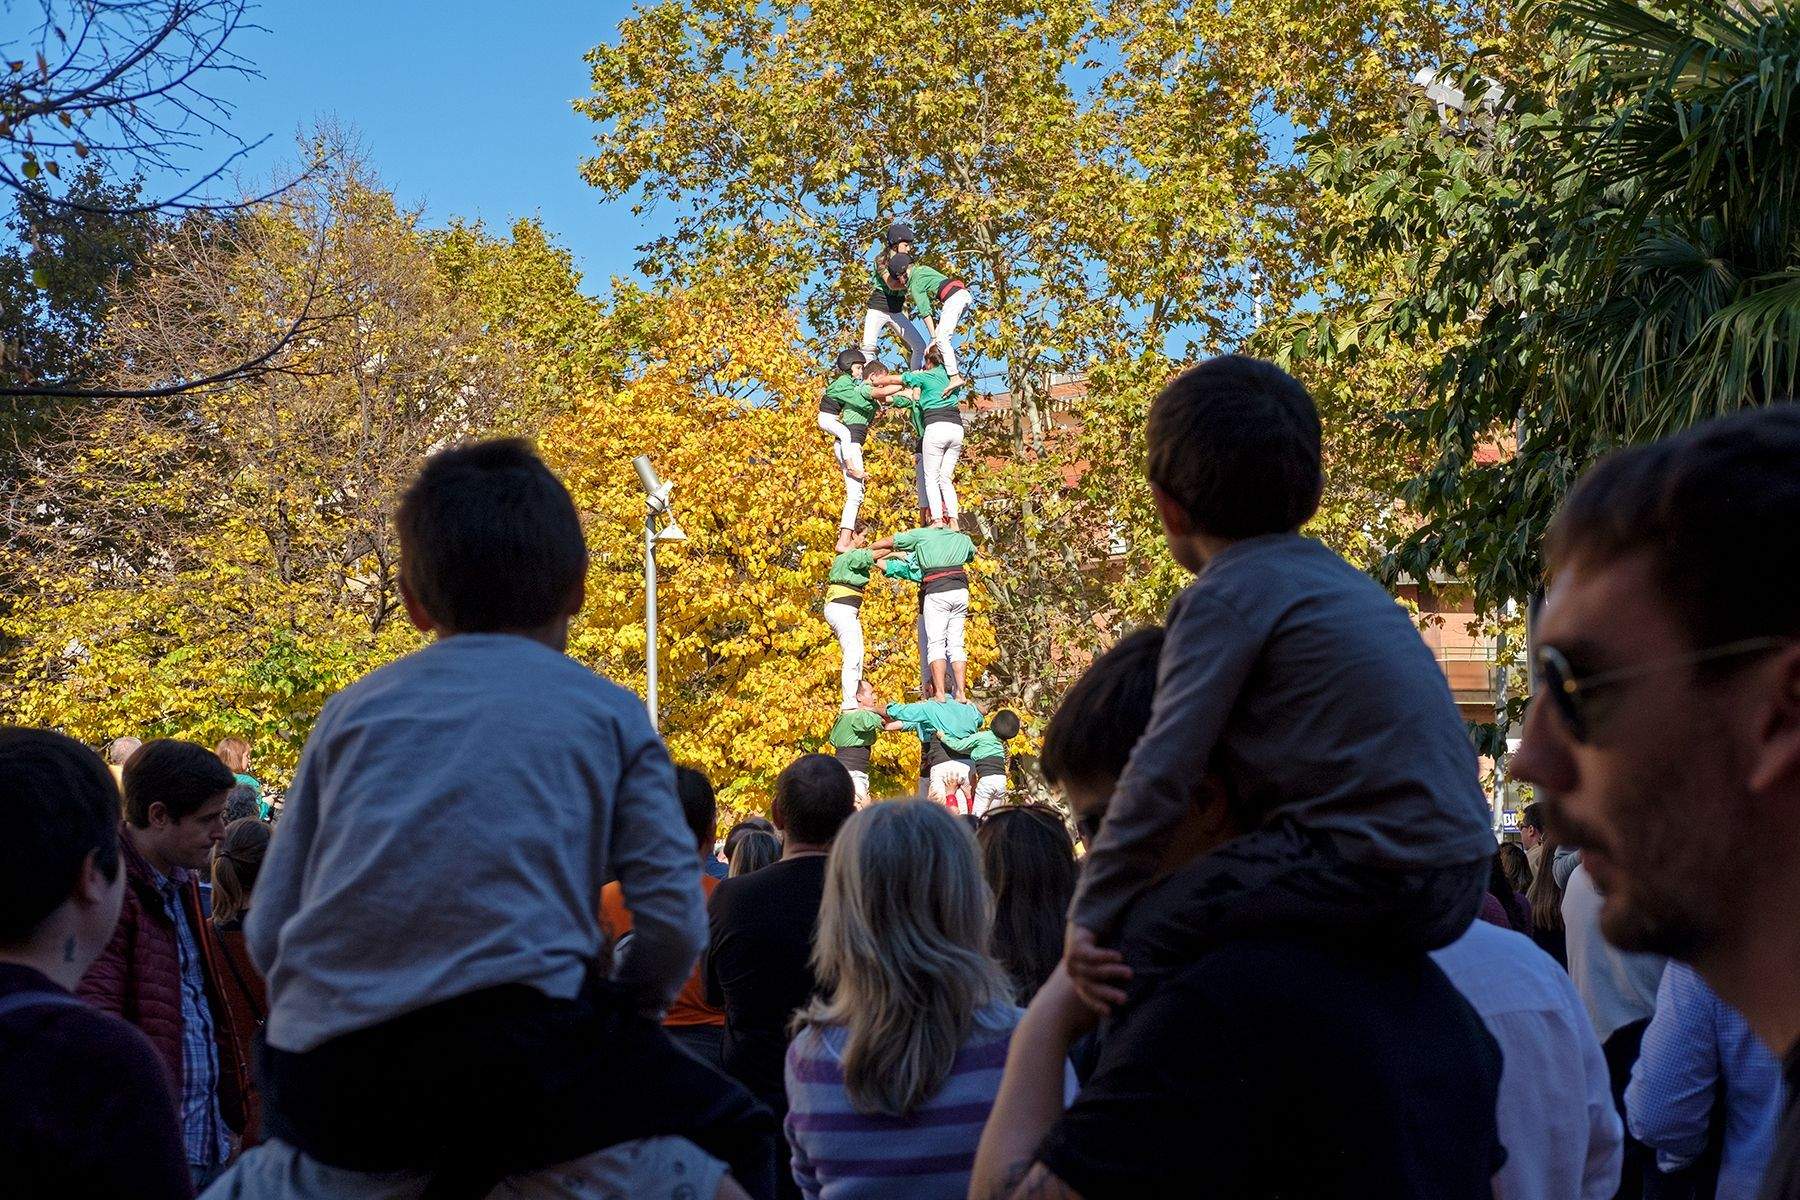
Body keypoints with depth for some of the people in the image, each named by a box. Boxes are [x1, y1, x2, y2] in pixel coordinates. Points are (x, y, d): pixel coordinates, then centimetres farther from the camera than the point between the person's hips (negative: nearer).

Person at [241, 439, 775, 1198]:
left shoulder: (353, 710, 16)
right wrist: (615, 1031, 20)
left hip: (326, 1084, 4)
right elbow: (673, 922, 2)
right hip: (518, 1063, -3)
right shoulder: (605, 713, 10)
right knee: (734, 1135, 19)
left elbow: (267, 934, 12)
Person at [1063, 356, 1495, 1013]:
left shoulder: (1226, 596, -7)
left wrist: (1090, 916, -10)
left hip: (1372, 874, -9)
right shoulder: (1340, 577, 19)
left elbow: (1160, 773, -14)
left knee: (1135, 935, -8)